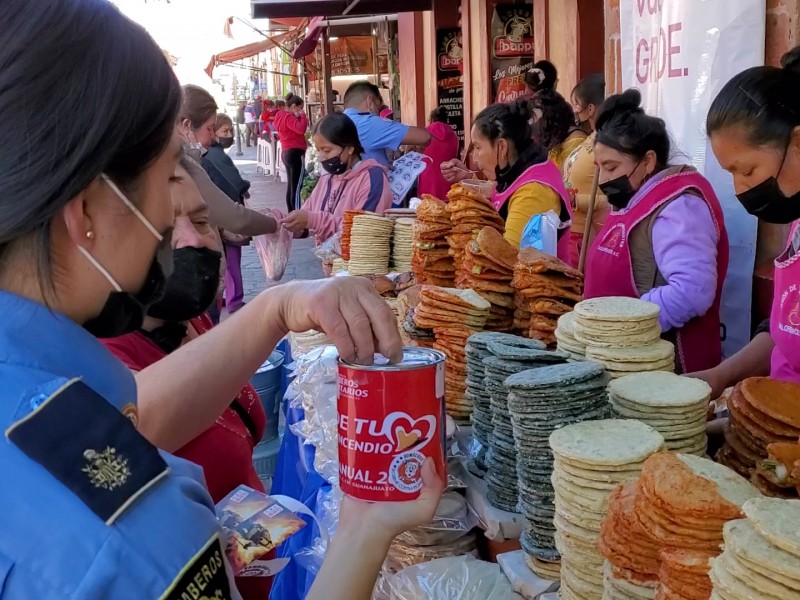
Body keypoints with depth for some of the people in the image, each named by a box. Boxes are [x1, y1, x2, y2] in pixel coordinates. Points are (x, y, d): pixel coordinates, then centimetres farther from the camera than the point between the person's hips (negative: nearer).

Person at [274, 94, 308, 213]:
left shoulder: (283, 116, 16)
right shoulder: (288, 117, -15)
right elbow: (301, 129, -28)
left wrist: (298, 117, 4)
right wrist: (303, 116, -13)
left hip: (287, 152, 11)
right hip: (295, 153, -11)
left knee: (291, 185, 15)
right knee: (296, 185, -11)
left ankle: (291, 212, 21)